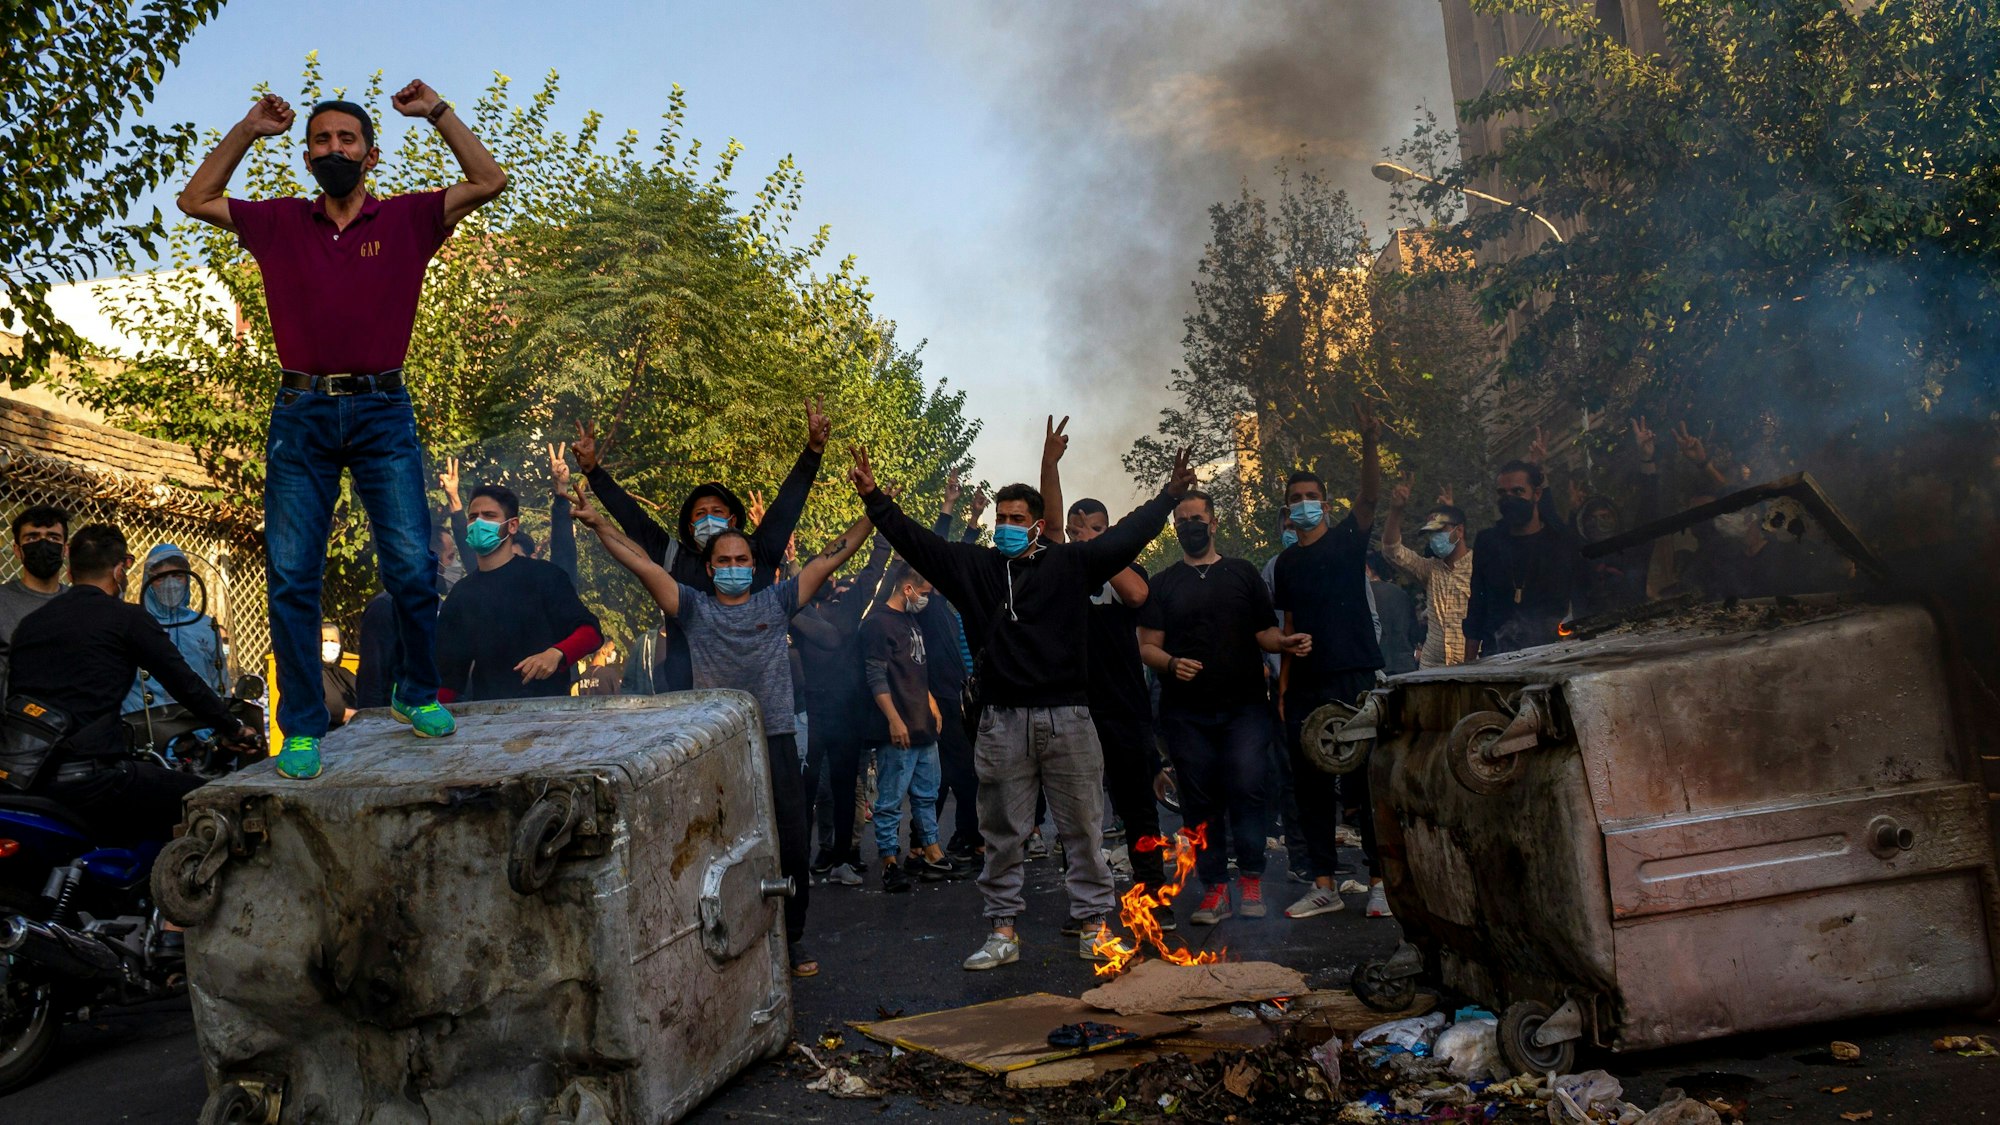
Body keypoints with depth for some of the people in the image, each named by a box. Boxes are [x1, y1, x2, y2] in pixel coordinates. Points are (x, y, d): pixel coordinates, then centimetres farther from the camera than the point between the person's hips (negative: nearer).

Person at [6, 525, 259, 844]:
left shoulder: (29, 623, 20)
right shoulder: (127, 618, 1)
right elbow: (185, 683, 1)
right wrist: (234, 731, 13)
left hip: (21, 779, 8)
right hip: (87, 777, -7)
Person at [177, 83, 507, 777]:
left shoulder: (407, 219, 7)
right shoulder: (280, 223, 13)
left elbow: (488, 182, 1)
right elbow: (195, 200, 17)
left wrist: (438, 114, 0)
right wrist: (248, 131, 12)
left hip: (382, 412, -1)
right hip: (301, 415, 2)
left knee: (412, 567, -7)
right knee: (292, 577, -1)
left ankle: (416, 693, 15)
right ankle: (301, 728, 6)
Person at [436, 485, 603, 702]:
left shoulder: (544, 576, 1)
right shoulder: (461, 594, 13)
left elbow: (590, 632, -4)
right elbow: (450, 674, 12)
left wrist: (556, 654, -23)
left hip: (548, 705, -3)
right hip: (486, 711, 3)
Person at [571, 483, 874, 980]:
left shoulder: (776, 603, 8)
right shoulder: (694, 609, 7)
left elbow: (828, 560, 6)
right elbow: (643, 565, 0)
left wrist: (872, 516, 0)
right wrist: (599, 524, -8)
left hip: (775, 741, 1)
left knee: (790, 847, 5)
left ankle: (790, 938, 20)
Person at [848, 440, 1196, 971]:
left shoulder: (1069, 563, 3)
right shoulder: (973, 566, 7)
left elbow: (1125, 536, 1)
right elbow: (916, 540, 4)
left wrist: (1168, 496, -3)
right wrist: (875, 500, -5)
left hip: (1066, 716, -1)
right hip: (1002, 722, 1)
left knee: (1083, 826, 7)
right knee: (1001, 831, 8)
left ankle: (1094, 923, 18)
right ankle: (1003, 930, 18)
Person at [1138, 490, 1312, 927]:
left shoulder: (1244, 573, 13)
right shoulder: (1162, 584, 13)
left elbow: (1264, 633, 13)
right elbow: (1148, 646, 7)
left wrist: (1286, 642, -9)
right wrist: (1171, 664, -14)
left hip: (1244, 705, -1)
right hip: (1186, 711, 1)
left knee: (1247, 788, -13)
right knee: (1200, 800, 1)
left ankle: (1251, 880, 2)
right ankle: (1215, 888, 9)